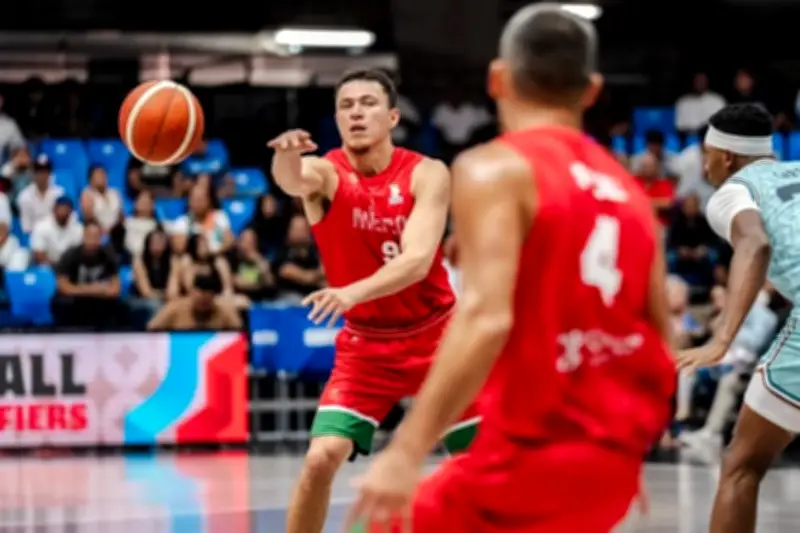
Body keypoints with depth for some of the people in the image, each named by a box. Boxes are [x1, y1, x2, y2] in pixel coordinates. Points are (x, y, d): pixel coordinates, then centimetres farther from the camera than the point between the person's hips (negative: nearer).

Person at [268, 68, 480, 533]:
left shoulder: (428, 175, -12)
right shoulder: (325, 172, -12)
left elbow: (418, 260, -26)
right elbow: (294, 181, -38)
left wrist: (353, 293, -44)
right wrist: (286, 159, -63)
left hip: (436, 336, 0)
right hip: (365, 345, 0)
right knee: (321, 458, -16)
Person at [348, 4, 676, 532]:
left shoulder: (494, 169, -7)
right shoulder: (628, 191, 15)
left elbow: (486, 319, -22)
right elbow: (660, 348, 15)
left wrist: (406, 453, -26)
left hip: (532, 450, -7)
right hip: (609, 455, 8)